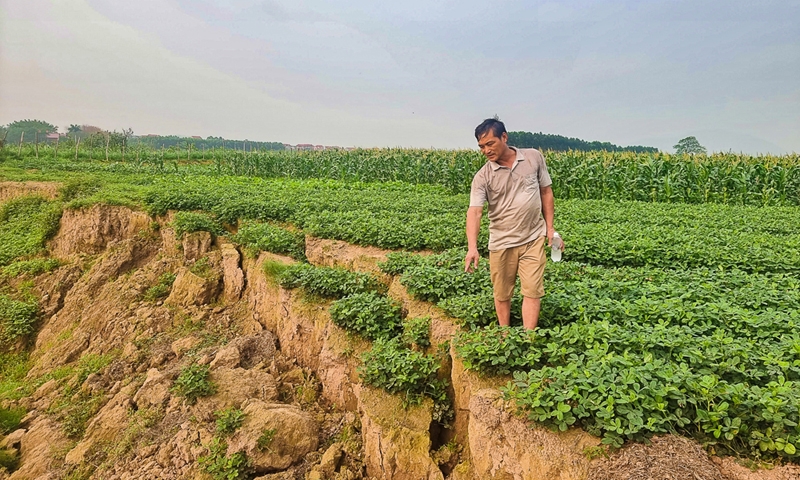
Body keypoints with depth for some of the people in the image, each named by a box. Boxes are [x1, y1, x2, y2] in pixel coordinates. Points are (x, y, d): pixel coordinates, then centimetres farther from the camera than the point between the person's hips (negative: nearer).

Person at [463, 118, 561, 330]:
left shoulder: (534, 157, -3)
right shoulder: (483, 177, -9)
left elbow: (546, 192, 8)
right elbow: (474, 211, -19)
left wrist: (550, 227, 4)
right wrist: (472, 247, -33)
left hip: (533, 238, 0)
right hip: (501, 242, 0)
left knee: (532, 291, -2)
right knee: (502, 294, 11)